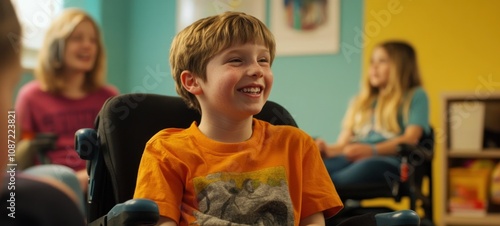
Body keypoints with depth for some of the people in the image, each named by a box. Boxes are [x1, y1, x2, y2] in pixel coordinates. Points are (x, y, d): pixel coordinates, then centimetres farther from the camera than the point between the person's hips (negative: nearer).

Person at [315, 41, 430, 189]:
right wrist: (328, 149, -4)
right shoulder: (361, 101, 33)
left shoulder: (415, 96, 18)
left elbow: (411, 138, 0)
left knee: (368, 165, -42)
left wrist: (372, 150, -17)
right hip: (352, 158, 5)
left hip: (391, 161, -4)